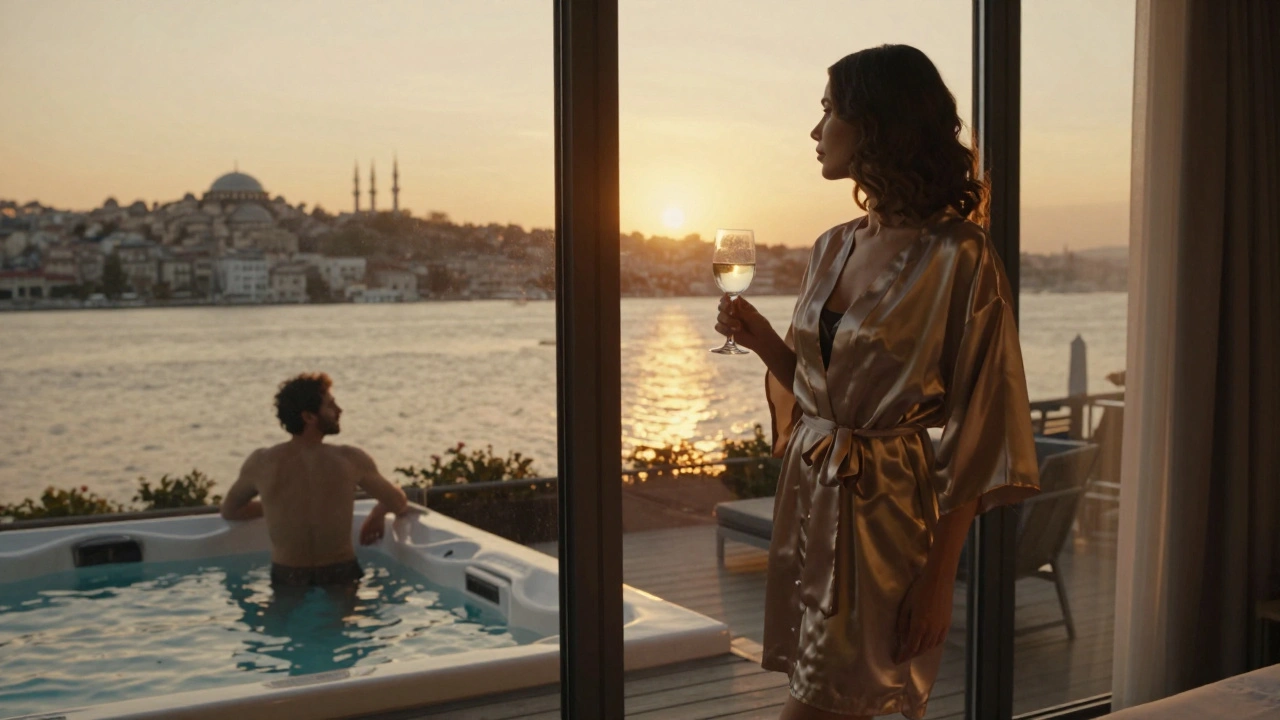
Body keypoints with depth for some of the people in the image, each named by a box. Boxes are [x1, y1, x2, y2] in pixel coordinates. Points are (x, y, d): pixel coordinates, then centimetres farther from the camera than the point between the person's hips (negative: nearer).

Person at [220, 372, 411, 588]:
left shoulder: (260, 463, -6)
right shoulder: (351, 460, -10)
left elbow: (229, 510, 13)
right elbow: (400, 504, 4)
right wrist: (378, 513, 24)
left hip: (287, 579, 2)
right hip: (341, 577, -2)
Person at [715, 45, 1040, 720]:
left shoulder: (959, 258, -14)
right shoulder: (832, 247, 8)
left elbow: (977, 427, -14)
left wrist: (941, 574, -14)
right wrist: (759, 336, -1)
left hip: (885, 509, -7)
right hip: (807, 495, 7)